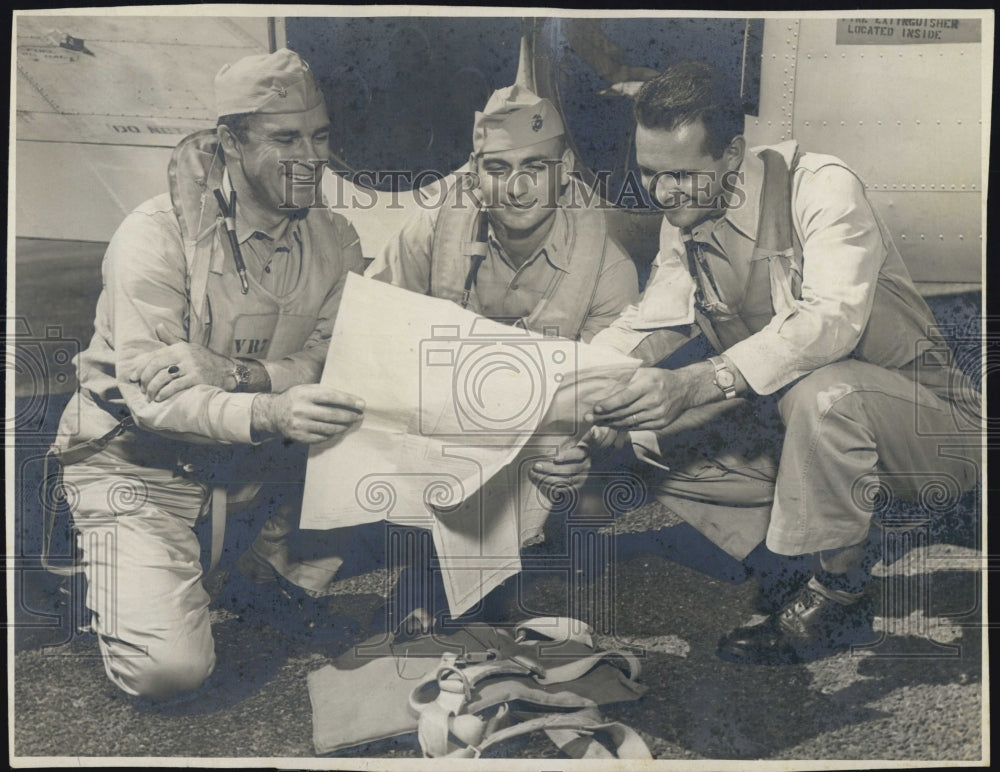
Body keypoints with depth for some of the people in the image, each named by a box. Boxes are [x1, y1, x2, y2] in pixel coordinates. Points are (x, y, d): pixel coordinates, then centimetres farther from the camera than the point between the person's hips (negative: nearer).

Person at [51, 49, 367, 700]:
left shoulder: (336, 242, -2)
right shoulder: (157, 232, -17)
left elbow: (334, 366, -12)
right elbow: (152, 396, -26)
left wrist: (235, 373, -32)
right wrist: (271, 411, -45)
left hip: (254, 461, 5)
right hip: (140, 463, -4)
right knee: (169, 668, -20)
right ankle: (111, 577, 15)